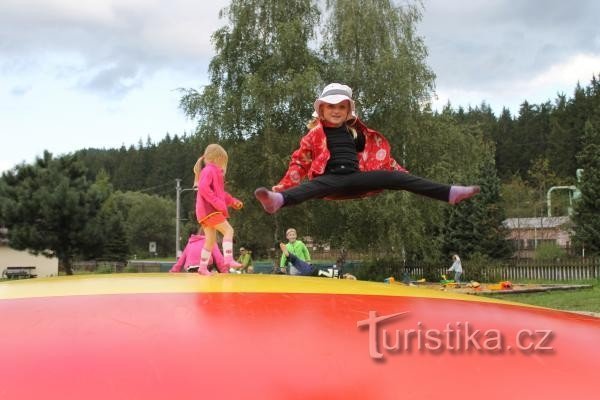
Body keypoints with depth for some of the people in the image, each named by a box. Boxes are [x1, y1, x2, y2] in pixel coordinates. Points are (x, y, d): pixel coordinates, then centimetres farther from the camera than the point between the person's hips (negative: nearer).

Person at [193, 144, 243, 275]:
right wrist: (217, 202, -25)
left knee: (211, 240, 12)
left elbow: (220, 193, 29)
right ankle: (228, 259, -27)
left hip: (208, 211, 10)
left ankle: (203, 267, 15)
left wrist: (232, 201, 16)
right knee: (228, 230, -16)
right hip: (209, 210, -10)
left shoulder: (214, 172, 23)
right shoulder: (209, 170, -8)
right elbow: (203, 187, -24)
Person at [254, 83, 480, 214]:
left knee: (395, 177, -12)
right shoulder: (316, 134, 10)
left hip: (356, 178, 4)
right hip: (331, 179, -4)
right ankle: (278, 200, -71)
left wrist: (397, 170, 21)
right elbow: (300, 162, 5)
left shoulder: (355, 131, 22)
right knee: (314, 187, -39)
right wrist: (282, 185, -6)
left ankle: (449, 193, -19)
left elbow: (378, 154, 25)